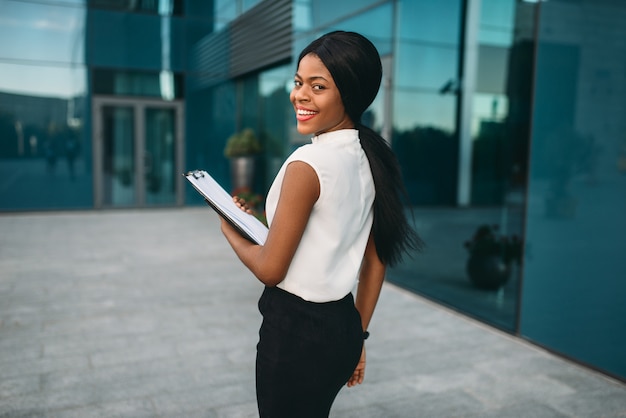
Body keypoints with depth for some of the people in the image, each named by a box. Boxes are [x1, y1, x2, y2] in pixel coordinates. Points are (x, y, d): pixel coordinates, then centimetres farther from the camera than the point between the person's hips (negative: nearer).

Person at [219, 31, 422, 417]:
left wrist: (231, 232, 3)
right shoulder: (370, 159, 3)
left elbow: (270, 269, -16)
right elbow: (376, 262, 8)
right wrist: (357, 336, 17)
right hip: (342, 326, 8)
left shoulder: (308, 164, -21)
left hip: (296, 333, -8)